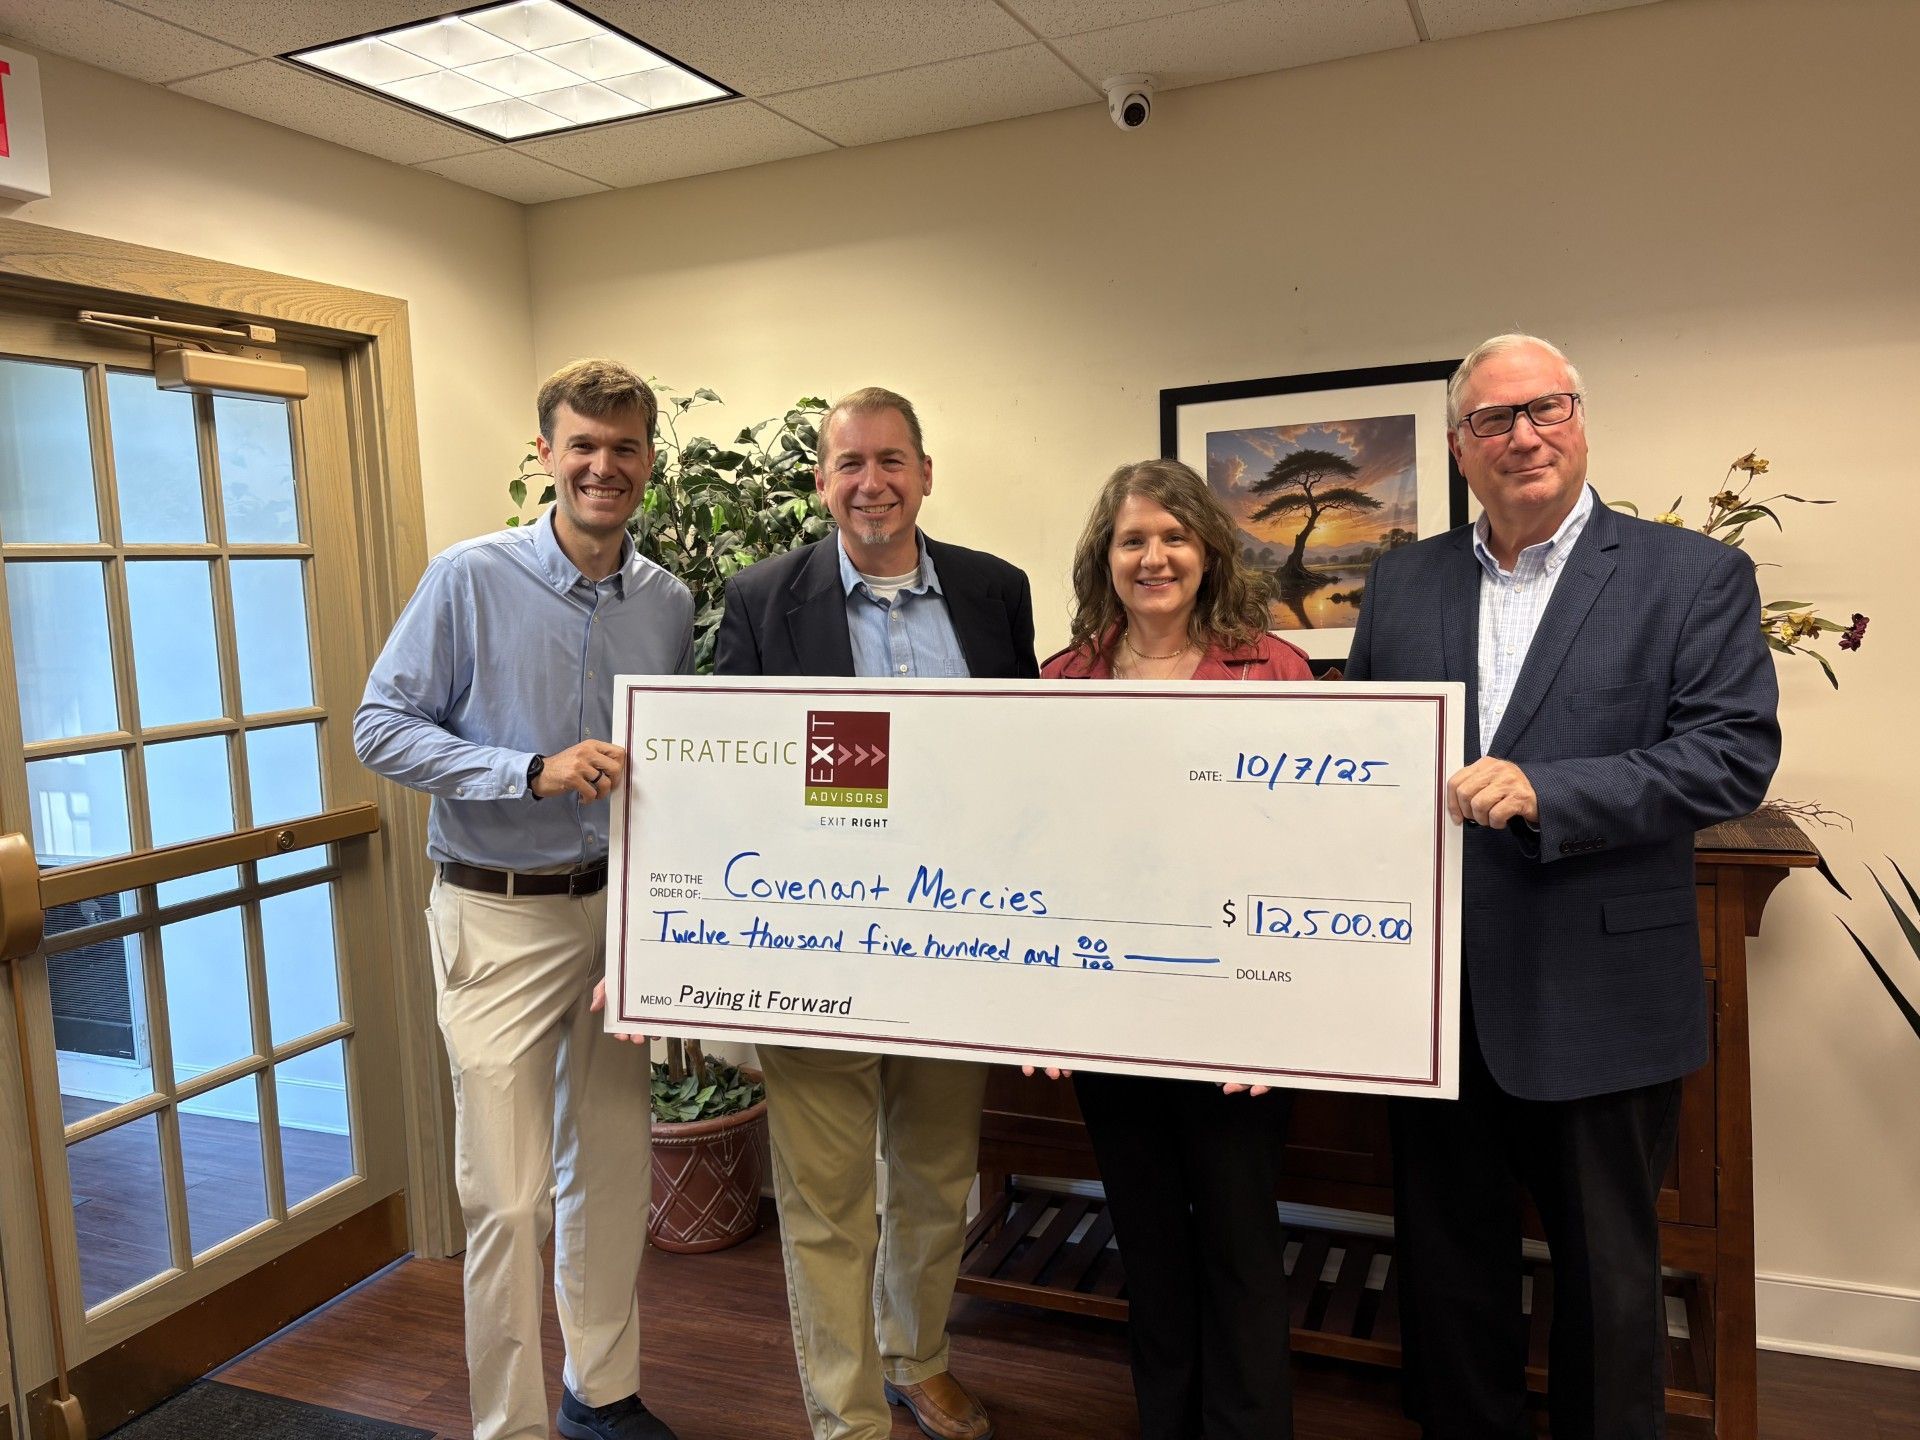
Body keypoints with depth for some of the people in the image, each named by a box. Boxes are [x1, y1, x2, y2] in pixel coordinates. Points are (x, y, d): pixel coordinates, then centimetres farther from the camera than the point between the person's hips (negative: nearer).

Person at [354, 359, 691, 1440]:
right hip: (501, 917, -4)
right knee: (509, 1197, 0)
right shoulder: (469, 580, -9)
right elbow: (382, 727, -9)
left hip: (621, 909, 4)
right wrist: (535, 772, -21)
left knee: (613, 1168, 16)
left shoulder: (671, 603, 3)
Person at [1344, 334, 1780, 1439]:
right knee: (1449, 1263, 18)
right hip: (1436, 998, 4)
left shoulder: (1693, 576, -3)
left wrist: (1545, 792, -24)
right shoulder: (1403, 582, 7)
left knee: (1608, 1278, 14)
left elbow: (1735, 754, -13)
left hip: (1599, 1003, -3)